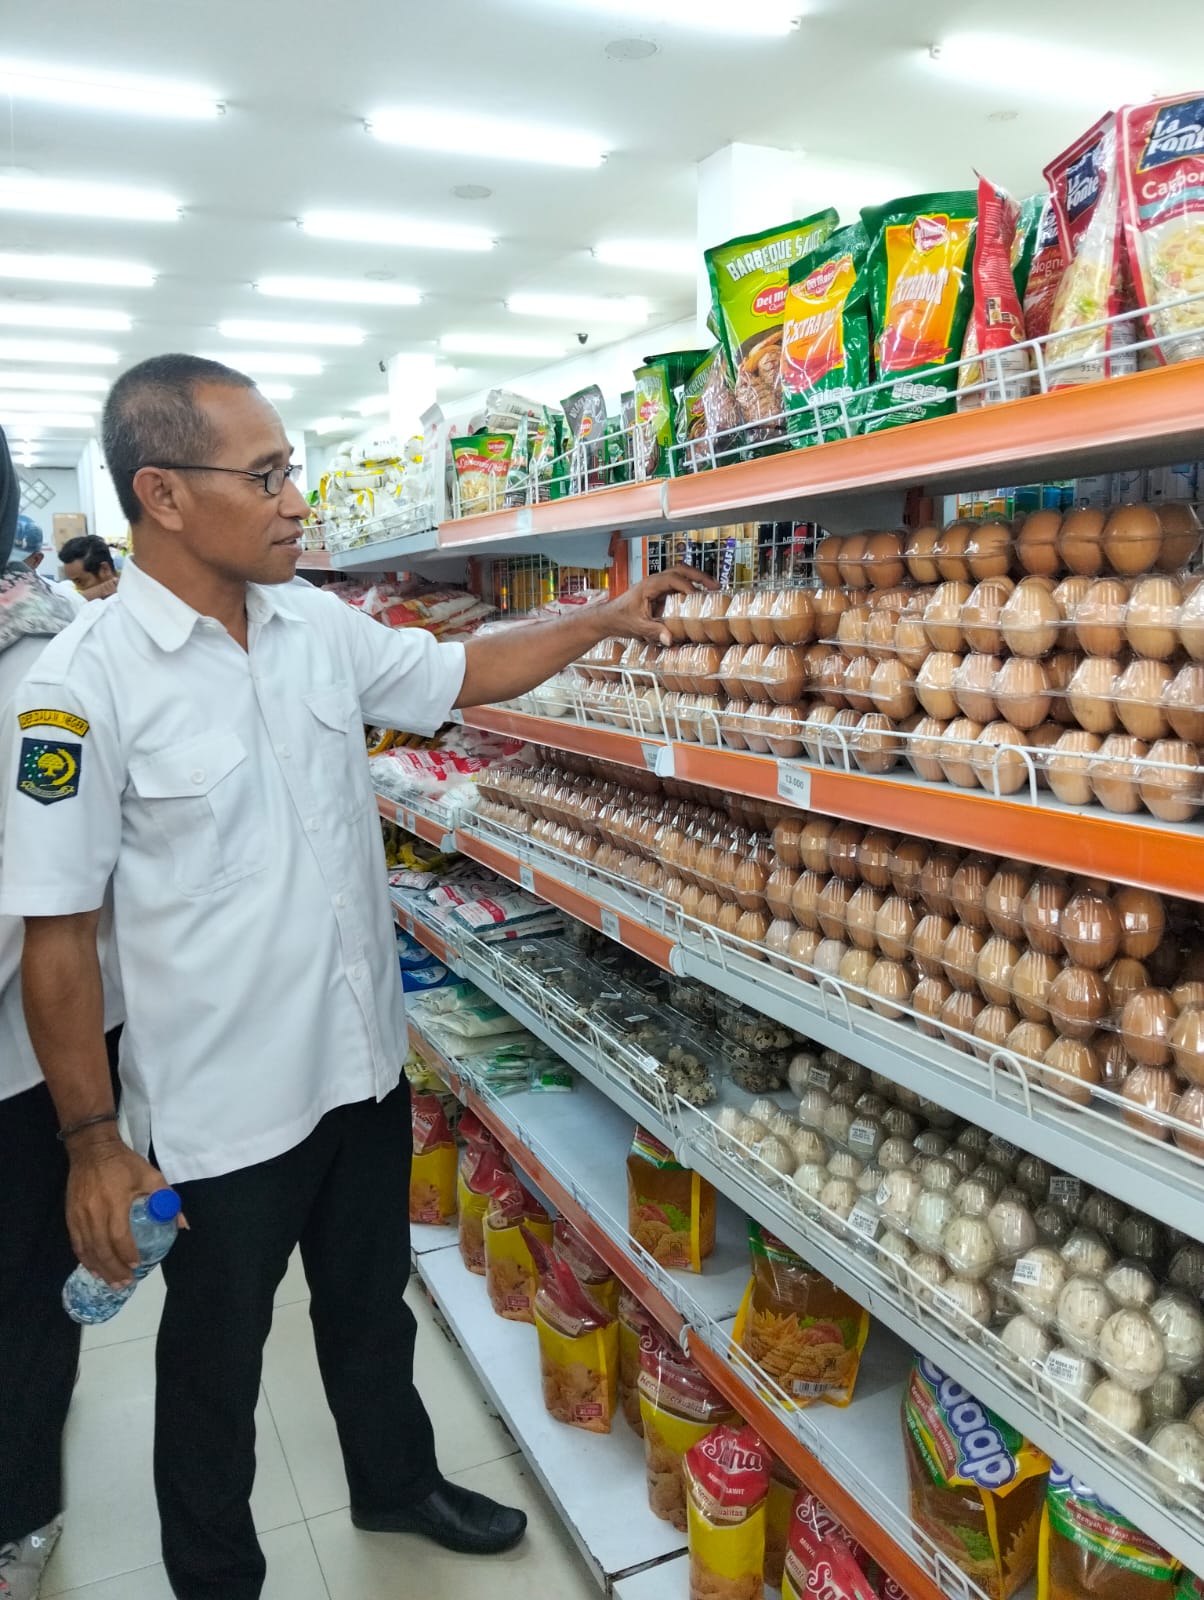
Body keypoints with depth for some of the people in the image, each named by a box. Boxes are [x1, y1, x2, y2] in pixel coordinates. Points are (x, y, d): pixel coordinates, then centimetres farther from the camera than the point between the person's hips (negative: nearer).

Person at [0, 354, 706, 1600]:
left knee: (372, 1308, 27)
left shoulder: (318, 626, -2)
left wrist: (604, 621, 6)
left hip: (363, 1062, 6)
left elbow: (462, 674, 13)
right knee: (213, 1364, 19)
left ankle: (396, 1484, 53)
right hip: (218, 1111, -5)